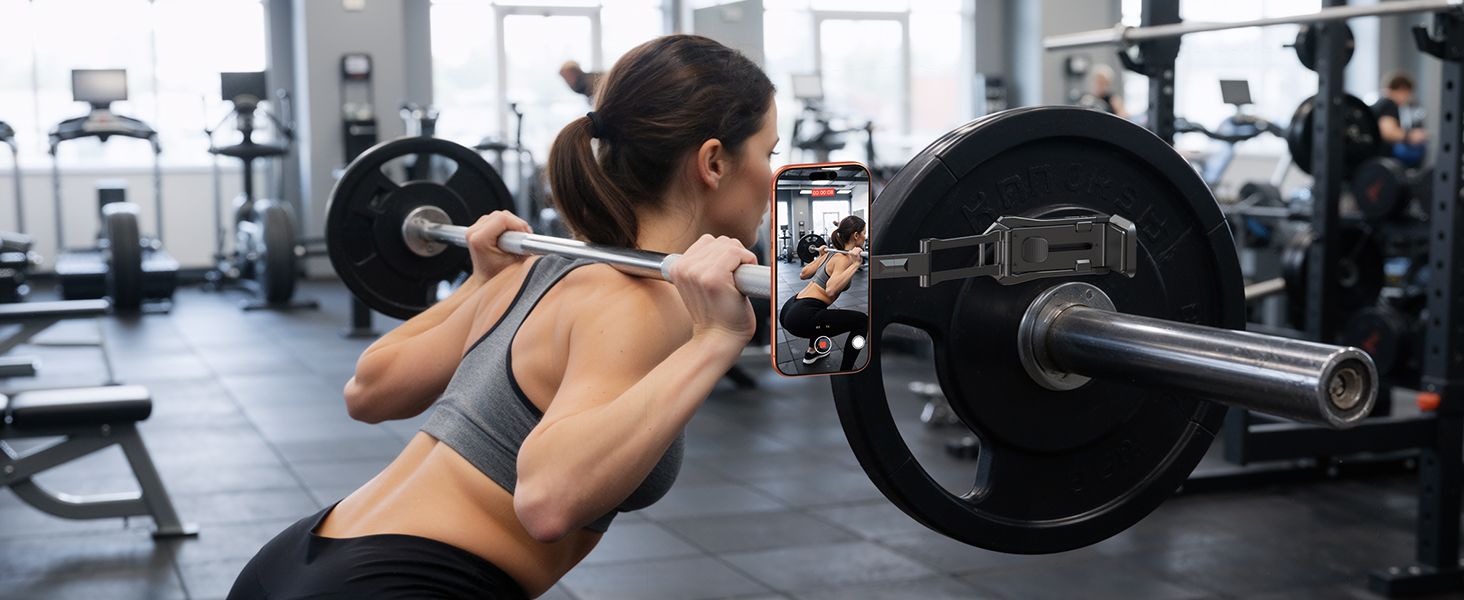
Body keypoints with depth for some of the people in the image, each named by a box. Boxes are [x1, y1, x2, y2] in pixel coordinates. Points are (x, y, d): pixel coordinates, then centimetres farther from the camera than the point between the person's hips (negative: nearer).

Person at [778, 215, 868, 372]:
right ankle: (845, 372, 1)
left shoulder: (830, 253, 15)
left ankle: (812, 352, 49)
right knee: (862, 321, -4)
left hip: (788, 310, 10)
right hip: (801, 319, -10)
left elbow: (803, 274, 26)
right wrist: (855, 264, -27)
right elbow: (831, 290, -28)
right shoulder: (843, 258, -11)